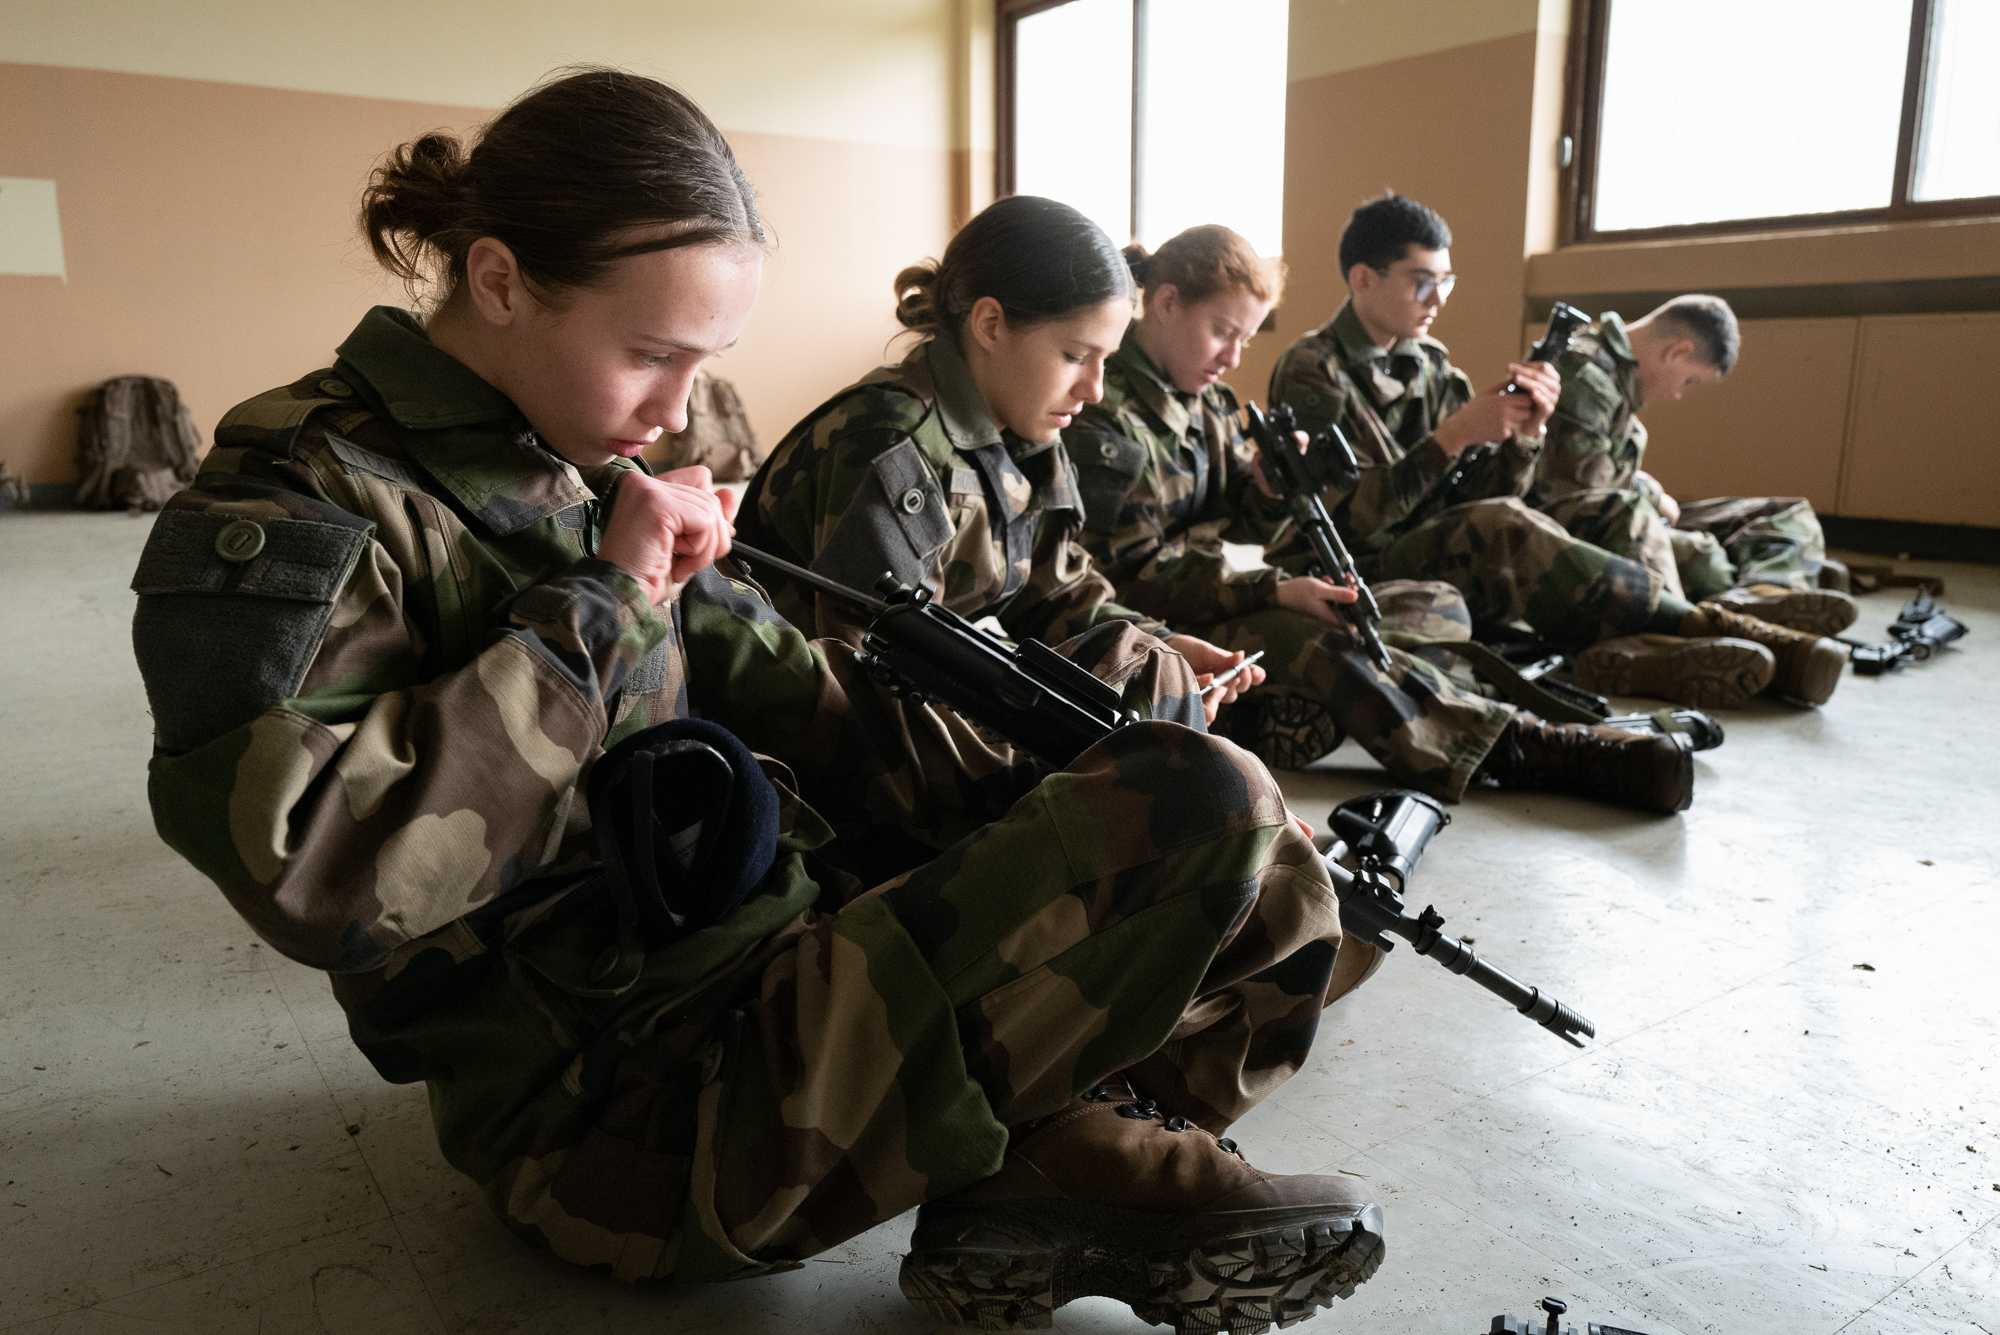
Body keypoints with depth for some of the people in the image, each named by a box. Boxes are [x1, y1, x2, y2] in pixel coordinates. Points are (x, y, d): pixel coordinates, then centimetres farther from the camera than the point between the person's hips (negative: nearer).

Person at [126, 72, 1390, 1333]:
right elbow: (313, 872, -25)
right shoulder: (299, 505, -11)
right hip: (626, 1120, -9)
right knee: (1197, 811, -23)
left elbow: (794, 700, 10)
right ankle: (1075, 1171, 2)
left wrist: (1047, 780, -2)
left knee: (1136, 672, 12)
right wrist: (595, 610, -18)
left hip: (786, 961, 9)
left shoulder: (595, 469, 11)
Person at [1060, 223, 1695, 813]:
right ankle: (1527, 748, -24)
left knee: (1439, 606, 3)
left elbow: (1247, 523, 15)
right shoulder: (1103, 417, -14)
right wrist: (1275, 592, -22)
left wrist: (1274, 482, -10)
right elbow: (1131, 578, -18)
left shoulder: (1203, 396, 13)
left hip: (1223, 598, 10)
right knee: (1322, 641, -34)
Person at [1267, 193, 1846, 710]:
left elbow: (1479, 497, 7)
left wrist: (1524, 434, -12)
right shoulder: (1311, 371, -8)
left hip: (1438, 569, 6)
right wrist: (1453, 436, -20)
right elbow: (1347, 519, -19)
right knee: (1501, 530, -28)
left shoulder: (1431, 366, 12)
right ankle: (1698, 626, -20)